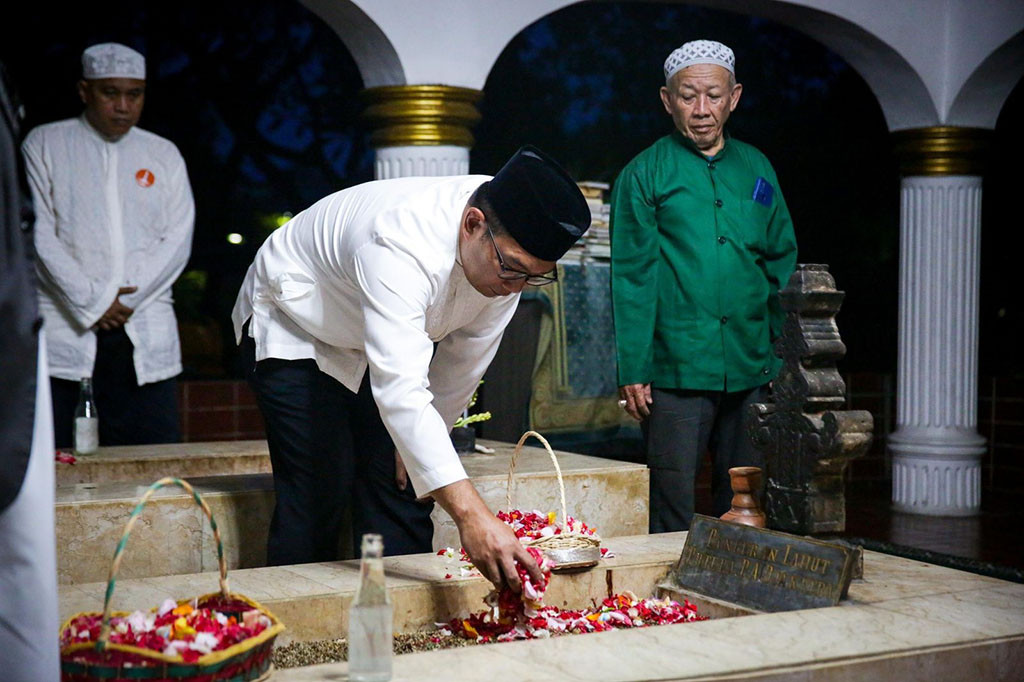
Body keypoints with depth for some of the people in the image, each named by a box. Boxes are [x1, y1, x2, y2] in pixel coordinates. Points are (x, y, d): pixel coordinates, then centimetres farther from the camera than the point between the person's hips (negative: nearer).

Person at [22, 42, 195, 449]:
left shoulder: (164, 155, 15)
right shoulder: (45, 145, 8)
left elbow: (178, 242, 6)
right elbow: (39, 236, -2)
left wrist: (124, 299, -7)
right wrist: (92, 303, -10)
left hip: (146, 338, 2)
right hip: (65, 335, -2)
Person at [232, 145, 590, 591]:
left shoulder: (512, 252, -21)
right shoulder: (400, 245, -43)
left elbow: (465, 358, -4)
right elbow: (400, 392, -51)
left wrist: (422, 441, 4)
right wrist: (470, 515, -58)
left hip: (390, 336, 6)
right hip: (295, 331, -6)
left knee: (402, 490, -1)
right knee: (320, 492, -15)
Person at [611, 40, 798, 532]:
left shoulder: (756, 169, 13)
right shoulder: (645, 173, 1)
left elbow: (781, 266, 15)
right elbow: (631, 277, -3)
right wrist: (632, 371, -9)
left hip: (751, 371, 4)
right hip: (675, 371, -4)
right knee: (671, 513, 0)